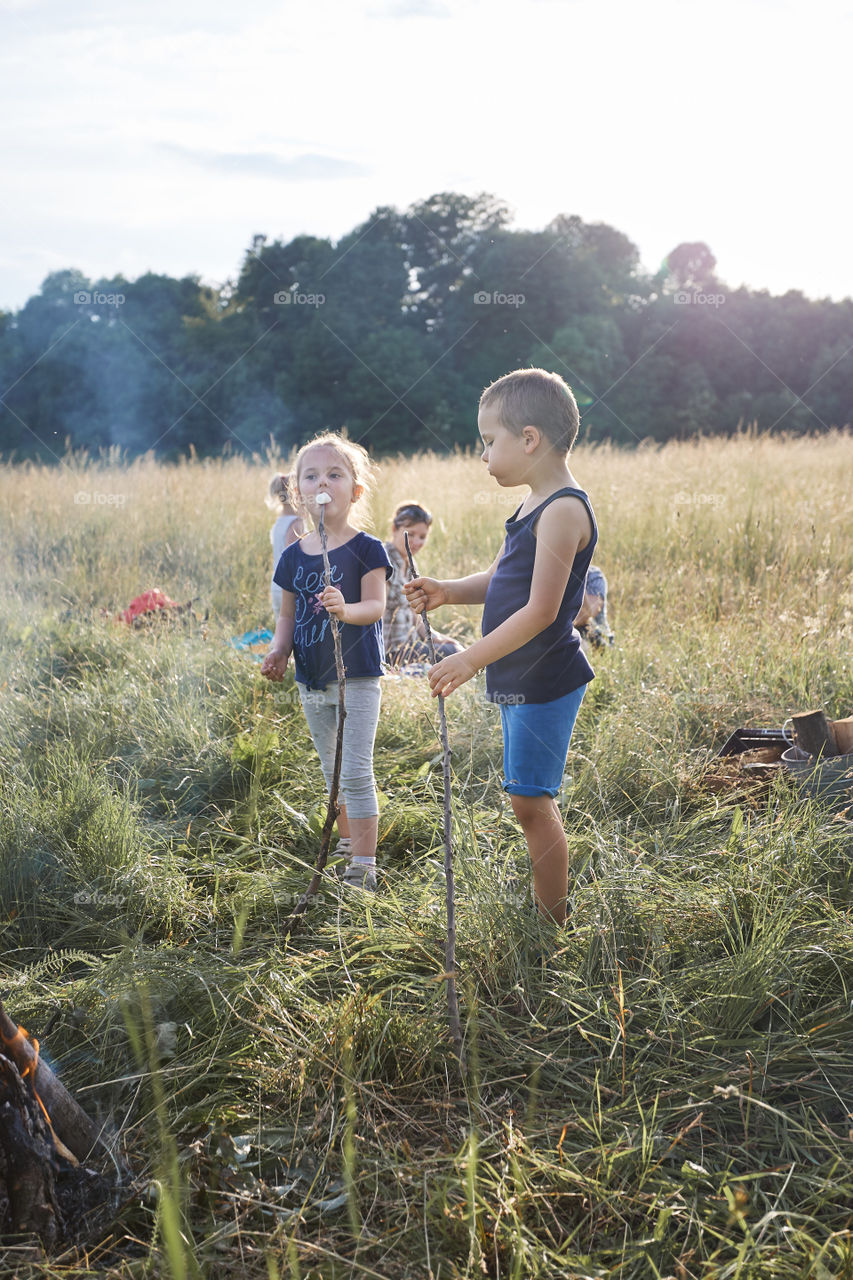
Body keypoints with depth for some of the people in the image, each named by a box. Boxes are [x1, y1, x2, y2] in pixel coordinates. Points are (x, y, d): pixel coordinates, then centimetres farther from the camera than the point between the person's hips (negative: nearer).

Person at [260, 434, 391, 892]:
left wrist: (346, 609, -37)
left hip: (357, 677, -5)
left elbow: (376, 605, -17)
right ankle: (346, 845, 35)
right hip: (311, 679, 5)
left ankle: (363, 868, 2)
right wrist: (279, 649, -7)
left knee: (355, 771, -6)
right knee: (332, 770, 18)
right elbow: (288, 615, 12)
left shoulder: (366, 549, -8)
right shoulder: (293, 556, 6)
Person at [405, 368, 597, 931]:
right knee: (532, 800, 16)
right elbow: (499, 582, 20)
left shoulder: (564, 509, -18)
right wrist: (448, 591, 2)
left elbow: (540, 610, -23)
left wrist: (471, 659, -22)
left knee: (531, 801, -5)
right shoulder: (536, 507, 13)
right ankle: (548, 920, 27)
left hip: (543, 679, -10)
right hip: (520, 678, 10)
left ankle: (552, 929, 7)